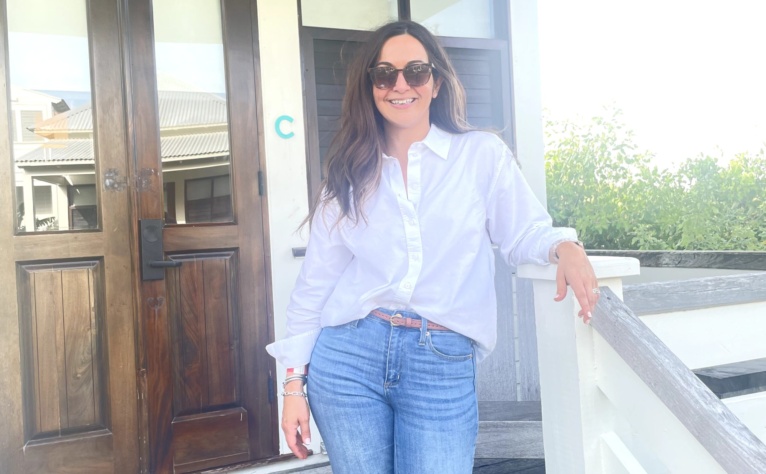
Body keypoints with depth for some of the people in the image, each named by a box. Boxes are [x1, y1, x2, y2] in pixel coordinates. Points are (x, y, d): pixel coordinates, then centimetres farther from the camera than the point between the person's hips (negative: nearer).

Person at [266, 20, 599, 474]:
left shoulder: (483, 154, 2)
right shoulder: (349, 173, 7)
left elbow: (526, 234, 4)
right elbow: (316, 282, 7)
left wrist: (566, 246, -20)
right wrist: (294, 383, 7)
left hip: (444, 368, -1)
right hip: (348, 356, 2)